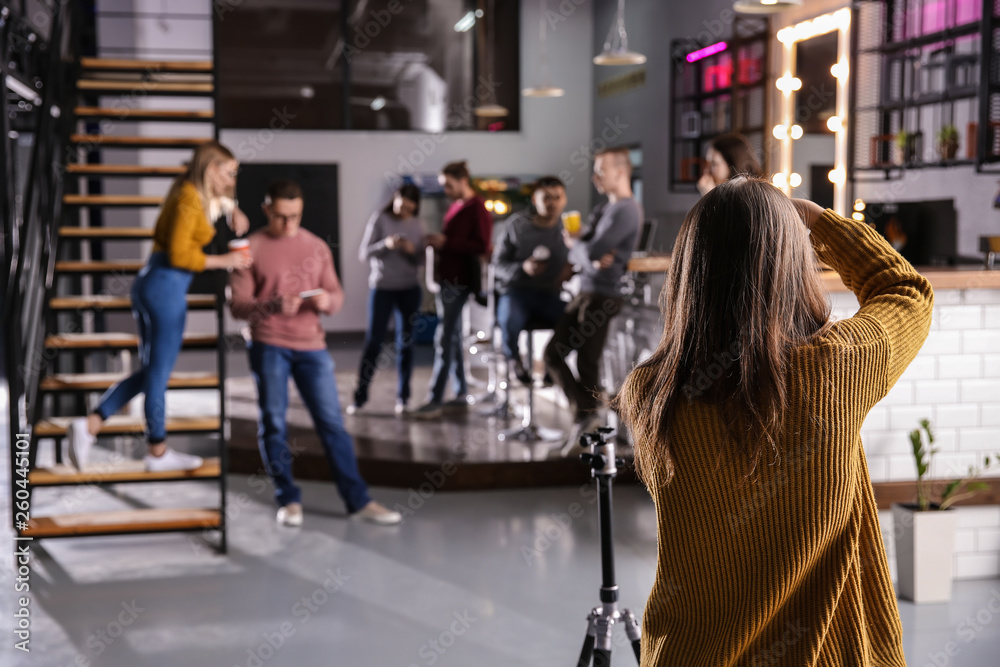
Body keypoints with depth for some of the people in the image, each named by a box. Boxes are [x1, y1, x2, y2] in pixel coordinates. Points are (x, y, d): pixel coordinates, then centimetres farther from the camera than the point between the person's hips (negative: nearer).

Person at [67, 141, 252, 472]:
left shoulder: (199, 195, 16)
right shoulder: (190, 198, -12)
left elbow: (221, 200, 41)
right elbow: (179, 254, -20)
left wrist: (234, 213, 21)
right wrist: (224, 261, -13)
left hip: (149, 283, 10)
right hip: (167, 286, -10)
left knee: (151, 371, 14)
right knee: (159, 371, 1)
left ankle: (90, 424, 7)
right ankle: (157, 452, 13)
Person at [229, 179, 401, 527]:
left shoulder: (317, 247, 9)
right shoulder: (252, 248, 0)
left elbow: (336, 294, 12)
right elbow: (238, 305, -5)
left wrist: (327, 300, -13)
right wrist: (272, 306, -24)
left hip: (311, 345, 2)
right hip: (268, 346, -2)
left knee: (332, 422, 1)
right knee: (274, 424, 3)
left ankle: (358, 501, 4)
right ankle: (288, 499, 16)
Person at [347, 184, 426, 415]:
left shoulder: (417, 225, 5)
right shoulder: (380, 219, -4)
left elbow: (421, 260, 6)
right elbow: (364, 253, -6)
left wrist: (412, 250, -15)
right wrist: (386, 244, -23)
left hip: (410, 290, 3)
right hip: (382, 288, -3)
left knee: (405, 343, 5)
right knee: (373, 340, -3)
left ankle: (402, 397, 12)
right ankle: (360, 394, 6)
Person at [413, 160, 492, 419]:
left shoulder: (477, 209, -9)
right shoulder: (454, 207, 16)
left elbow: (482, 246, -17)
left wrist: (446, 243, -19)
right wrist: (437, 244, 7)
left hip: (459, 281, -9)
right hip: (447, 278, 9)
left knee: (444, 340, -10)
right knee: (452, 337, 13)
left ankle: (434, 401, -10)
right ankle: (461, 393, 21)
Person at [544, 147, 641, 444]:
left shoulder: (627, 210, -12)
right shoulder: (603, 210, 17)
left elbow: (593, 250, -21)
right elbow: (575, 252, 8)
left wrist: (575, 243, 1)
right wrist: (591, 259, -14)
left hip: (602, 295, -9)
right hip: (585, 292, 9)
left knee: (587, 362, -3)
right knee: (553, 353, 9)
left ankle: (585, 416, 6)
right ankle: (584, 414, 15)